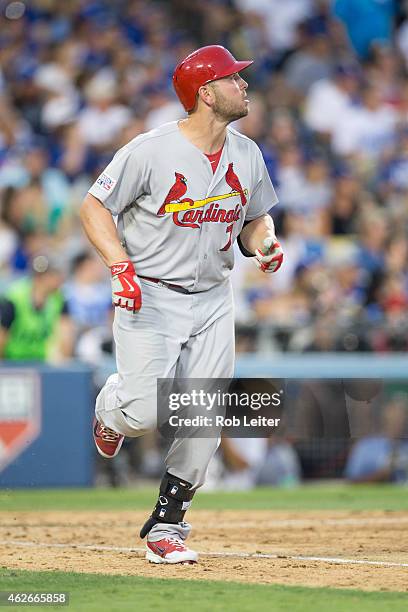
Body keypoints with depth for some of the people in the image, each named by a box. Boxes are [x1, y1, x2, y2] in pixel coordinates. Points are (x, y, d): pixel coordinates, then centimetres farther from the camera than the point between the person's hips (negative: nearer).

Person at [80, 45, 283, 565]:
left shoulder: (247, 155, 3)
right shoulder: (150, 151, -15)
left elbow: (256, 218, 18)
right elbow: (95, 206, -8)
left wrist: (264, 244, -5)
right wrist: (120, 265, -21)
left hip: (212, 299, 5)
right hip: (149, 297, -5)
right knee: (145, 414, -15)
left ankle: (166, 524, 12)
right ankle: (111, 405, 24)